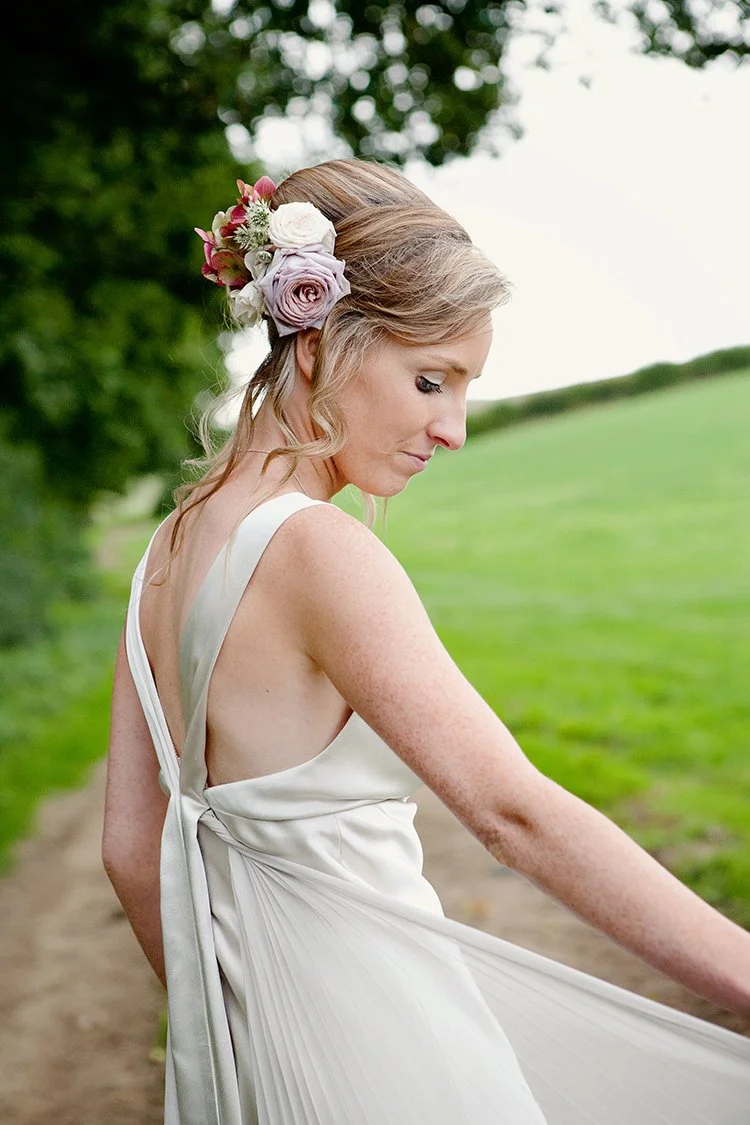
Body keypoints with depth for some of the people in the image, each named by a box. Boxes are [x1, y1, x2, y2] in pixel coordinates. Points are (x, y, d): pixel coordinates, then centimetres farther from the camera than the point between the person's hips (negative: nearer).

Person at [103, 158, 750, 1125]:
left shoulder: (170, 546, 3)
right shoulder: (319, 551, -22)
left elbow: (131, 846, 7)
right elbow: (514, 811, -29)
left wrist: (216, 1015, 18)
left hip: (249, 1027, 8)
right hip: (365, 1037, -8)